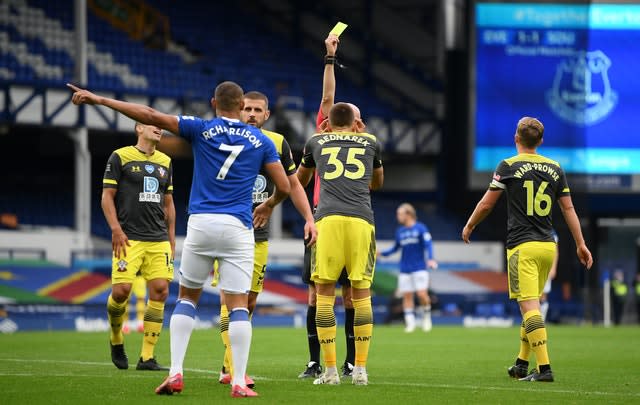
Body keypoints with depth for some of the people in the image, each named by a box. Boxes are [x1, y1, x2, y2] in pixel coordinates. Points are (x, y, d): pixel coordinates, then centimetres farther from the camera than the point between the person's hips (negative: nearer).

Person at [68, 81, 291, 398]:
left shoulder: (202, 129, 4)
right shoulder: (261, 141, 8)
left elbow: (151, 116, -2)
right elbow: (284, 187, 9)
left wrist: (99, 100, 2)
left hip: (201, 224, 0)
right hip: (238, 228, 0)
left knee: (187, 297, 14)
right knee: (238, 305, 1)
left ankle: (175, 373, 3)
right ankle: (239, 382, -6)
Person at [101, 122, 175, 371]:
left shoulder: (165, 162, 17)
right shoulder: (120, 157, 1)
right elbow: (107, 196, -1)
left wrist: (171, 236, 16)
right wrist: (116, 229, -11)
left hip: (159, 239, 5)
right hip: (128, 238, -5)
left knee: (160, 290, -7)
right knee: (121, 290, -15)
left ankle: (147, 357, -2)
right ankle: (116, 340, 15)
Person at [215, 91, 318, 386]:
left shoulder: (277, 143, 3)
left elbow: (293, 185, 13)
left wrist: (309, 218, 2)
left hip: (259, 236, 4)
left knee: (248, 303, 7)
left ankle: (229, 366, 18)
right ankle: (235, 371, -19)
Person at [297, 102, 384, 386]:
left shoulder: (316, 142, 19)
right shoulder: (371, 143, 21)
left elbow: (300, 182, 36)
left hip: (328, 219, -1)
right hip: (361, 219, 1)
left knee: (325, 293, 5)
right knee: (361, 294, 7)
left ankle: (330, 370, 1)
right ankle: (360, 369, 4)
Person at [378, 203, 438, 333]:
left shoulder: (421, 228, -3)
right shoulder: (400, 231, 11)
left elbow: (428, 244, -10)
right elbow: (395, 248, 21)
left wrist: (430, 259, -24)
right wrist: (381, 253, 10)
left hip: (419, 268, -5)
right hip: (404, 270, 5)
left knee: (422, 294, -12)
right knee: (407, 296, 0)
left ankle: (426, 316, 12)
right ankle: (410, 322, 5)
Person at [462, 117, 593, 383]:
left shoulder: (509, 166, -4)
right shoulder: (555, 168, 10)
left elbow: (487, 204, 1)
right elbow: (568, 208, 11)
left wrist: (469, 226, 18)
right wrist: (581, 244, 15)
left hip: (522, 246, -6)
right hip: (548, 246, 6)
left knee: (529, 306, -11)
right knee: (532, 304, 17)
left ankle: (544, 368, -20)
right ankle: (522, 363, 24)